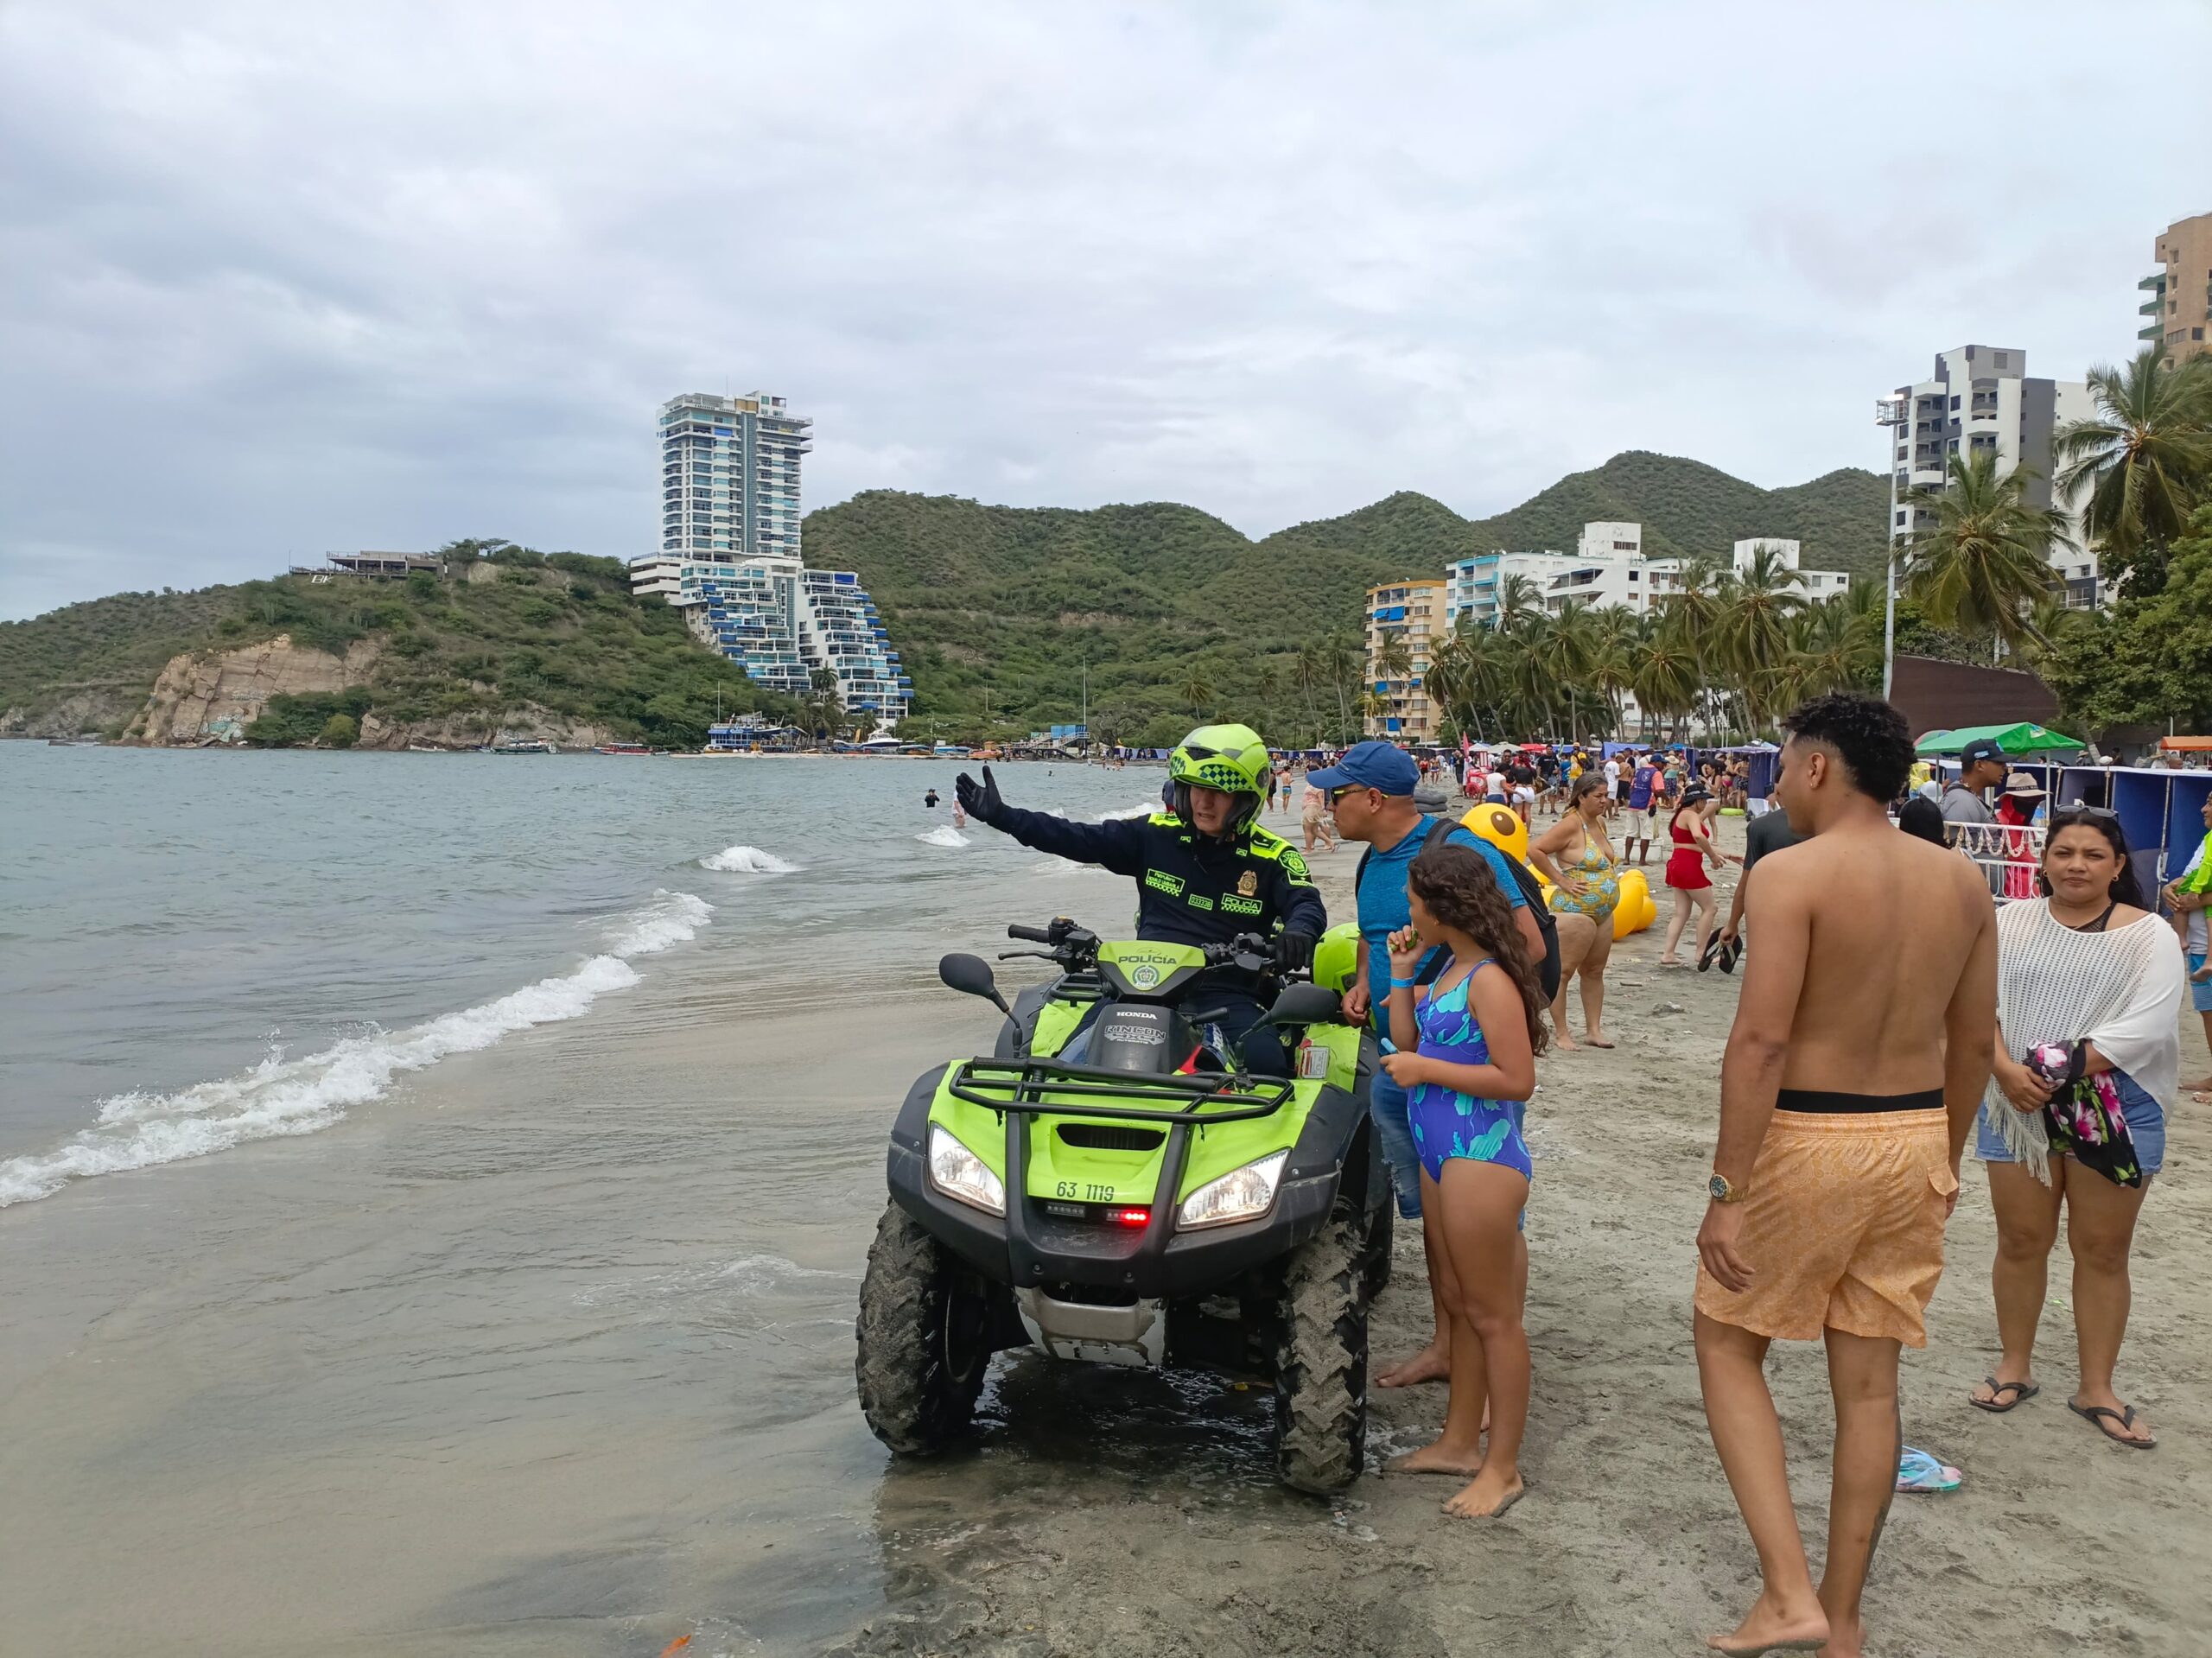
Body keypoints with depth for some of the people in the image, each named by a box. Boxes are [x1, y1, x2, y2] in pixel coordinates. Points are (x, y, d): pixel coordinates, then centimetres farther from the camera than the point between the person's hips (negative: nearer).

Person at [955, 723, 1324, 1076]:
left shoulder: (1273, 857, 1)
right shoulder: (1156, 834, 6)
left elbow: (1307, 904, -11)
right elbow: (1076, 838, 5)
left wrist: (1299, 932, -38)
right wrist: (1001, 815, -3)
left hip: (1228, 996, -1)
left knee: (1268, 1062, -28)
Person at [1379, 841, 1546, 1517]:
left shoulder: (1490, 980, -17)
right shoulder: (1448, 967, 12)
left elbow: (1517, 1080, -22)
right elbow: (1407, 1041, 15)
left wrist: (1426, 1070, -17)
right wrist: (1402, 974, 8)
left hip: (1481, 1161, -10)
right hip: (1440, 1156, 10)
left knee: (1493, 1316, 1)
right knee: (1461, 1305, 18)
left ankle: (1502, 1467, 11)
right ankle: (1460, 1442, 30)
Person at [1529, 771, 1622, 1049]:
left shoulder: (1600, 822, 11)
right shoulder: (1571, 825, -15)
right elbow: (1535, 849, -23)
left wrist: (1613, 871, 13)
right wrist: (1560, 880, -19)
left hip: (1603, 911, 9)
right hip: (1575, 909, -9)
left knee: (1594, 971, 14)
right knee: (1564, 971, -3)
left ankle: (1593, 1030, 21)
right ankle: (1560, 1033, 2)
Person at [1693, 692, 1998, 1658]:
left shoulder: (1791, 873, -16)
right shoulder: (1962, 883, 4)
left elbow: (1760, 1041, -21)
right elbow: (1974, 1041, 11)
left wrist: (1727, 1192, -17)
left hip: (1806, 1142, -6)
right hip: (1913, 1143, 6)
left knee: (1729, 1348, 12)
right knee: (1868, 1382, 15)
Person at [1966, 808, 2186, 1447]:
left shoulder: (2148, 935, -2)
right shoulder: (2010, 922, 5)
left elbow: (2144, 1025, -14)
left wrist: (2061, 1073, -20)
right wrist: (2006, 1070, -18)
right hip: (2018, 1105, 2)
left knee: (2103, 1251, 6)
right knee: (2020, 1241, 9)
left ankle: (2096, 1388, 18)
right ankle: (2015, 1366, 24)